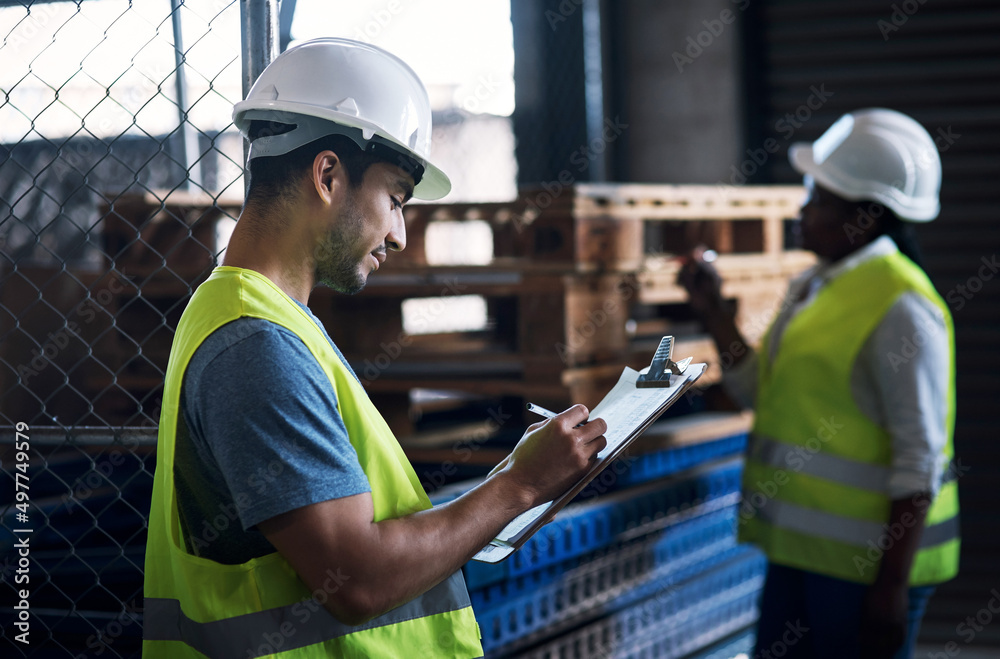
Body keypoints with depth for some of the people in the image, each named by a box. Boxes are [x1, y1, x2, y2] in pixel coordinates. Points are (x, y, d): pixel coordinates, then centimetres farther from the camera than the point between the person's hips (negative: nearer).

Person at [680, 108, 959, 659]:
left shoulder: (900, 308, -17)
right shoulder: (812, 288, 11)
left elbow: (920, 462, -18)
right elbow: (759, 390, 15)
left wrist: (892, 586, -20)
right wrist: (712, 310, 8)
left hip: (869, 560, -9)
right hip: (804, 549, 9)